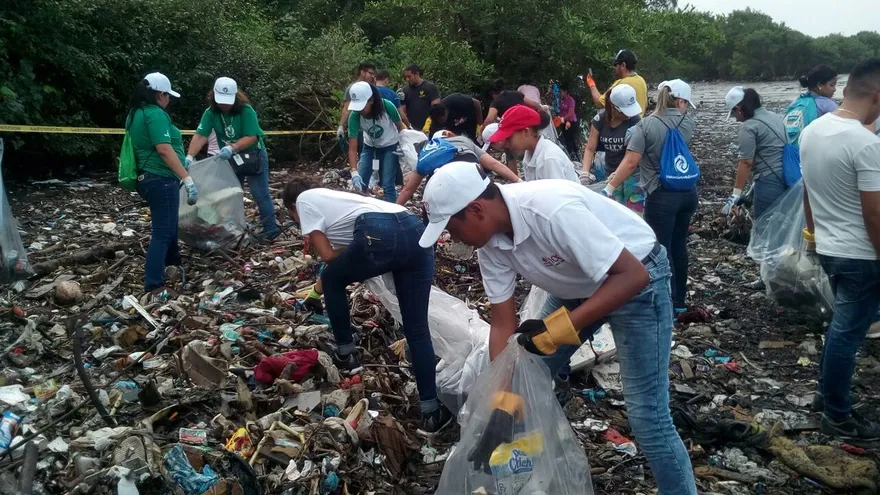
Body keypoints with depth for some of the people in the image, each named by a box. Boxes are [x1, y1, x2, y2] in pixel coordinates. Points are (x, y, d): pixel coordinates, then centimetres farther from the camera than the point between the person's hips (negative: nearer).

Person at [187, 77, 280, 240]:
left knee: (260, 194, -7)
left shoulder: (246, 111, -24)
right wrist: (189, 156, -35)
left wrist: (232, 148, -42)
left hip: (254, 156, -5)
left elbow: (251, 137, -28)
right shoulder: (211, 112, -12)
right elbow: (200, 135, -21)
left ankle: (271, 228, -1)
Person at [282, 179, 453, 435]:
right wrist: (317, 291, 67)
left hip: (379, 235, -7)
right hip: (416, 232, 7)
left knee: (332, 279, 25)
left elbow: (327, 256, 10)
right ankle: (431, 413, 9)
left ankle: (346, 355, 34)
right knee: (417, 329, 10)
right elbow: (341, 253, 53)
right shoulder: (333, 197, 42)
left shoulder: (304, 200, 22)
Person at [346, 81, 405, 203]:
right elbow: (352, 148, -28)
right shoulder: (354, 116, -28)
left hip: (389, 146, -2)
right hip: (369, 147, 2)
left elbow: (400, 126, -9)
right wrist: (354, 172, -40)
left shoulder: (387, 107, -31)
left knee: (387, 184, -11)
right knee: (360, 183, -6)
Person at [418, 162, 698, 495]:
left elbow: (633, 275, -34)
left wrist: (563, 325, -39)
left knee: (647, 416, -9)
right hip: (578, 286, 7)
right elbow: (503, 325, -8)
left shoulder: (554, 210, -37)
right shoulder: (490, 241, -13)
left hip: (636, 279, -7)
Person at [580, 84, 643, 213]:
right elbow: (590, 149, -2)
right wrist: (585, 173, -15)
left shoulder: (635, 120, -13)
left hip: (633, 175, -3)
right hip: (610, 175, 4)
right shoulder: (600, 119, -4)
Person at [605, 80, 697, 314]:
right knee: (679, 247, 16)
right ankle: (679, 301, 27)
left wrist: (609, 188, -12)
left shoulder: (647, 125, -11)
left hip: (662, 196, -6)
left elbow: (630, 163, -17)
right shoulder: (688, 123, 3)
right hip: (688, 193, 6)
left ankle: (669, 305, 8)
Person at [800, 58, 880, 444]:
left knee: (841, 325, 23)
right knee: (847, 333, 5)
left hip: (827, 248, 8)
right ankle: (837, 416, 18)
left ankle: (827, 395, 35)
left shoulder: (811, 131, 1)